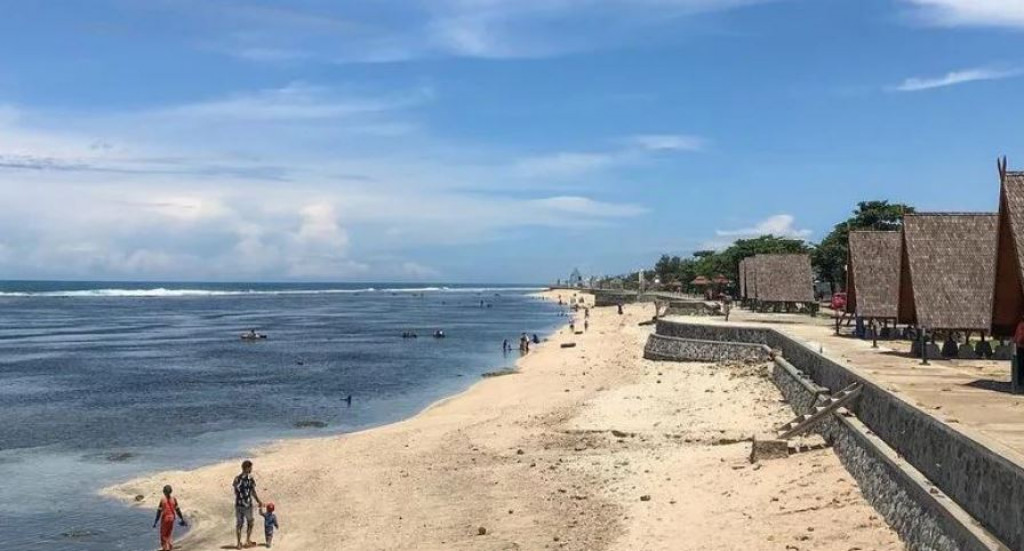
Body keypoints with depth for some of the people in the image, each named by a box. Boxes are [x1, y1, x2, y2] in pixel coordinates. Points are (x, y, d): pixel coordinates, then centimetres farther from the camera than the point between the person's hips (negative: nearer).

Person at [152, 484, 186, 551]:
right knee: (170, 534, 18)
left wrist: (155, 522, -5)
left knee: (163, 534, 8)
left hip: (164, 518, -4)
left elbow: (159, 511, -11)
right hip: (171, 518, 4)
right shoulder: (174, 499, -1)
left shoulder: (162, 500, -12)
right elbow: (178, 510, 3)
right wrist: (182, 519, 13)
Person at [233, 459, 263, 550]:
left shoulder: (237, 479, 0)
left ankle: (238, 544, 15)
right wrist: (259, 502, 2)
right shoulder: (250, 479, -14)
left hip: (238, 504, 4)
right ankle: (247, 541, 19)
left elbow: (235, 492, 9)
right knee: (249, 523, 16)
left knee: (239, 524, 12)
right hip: (247, 505, -4)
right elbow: (253, 492, -11)